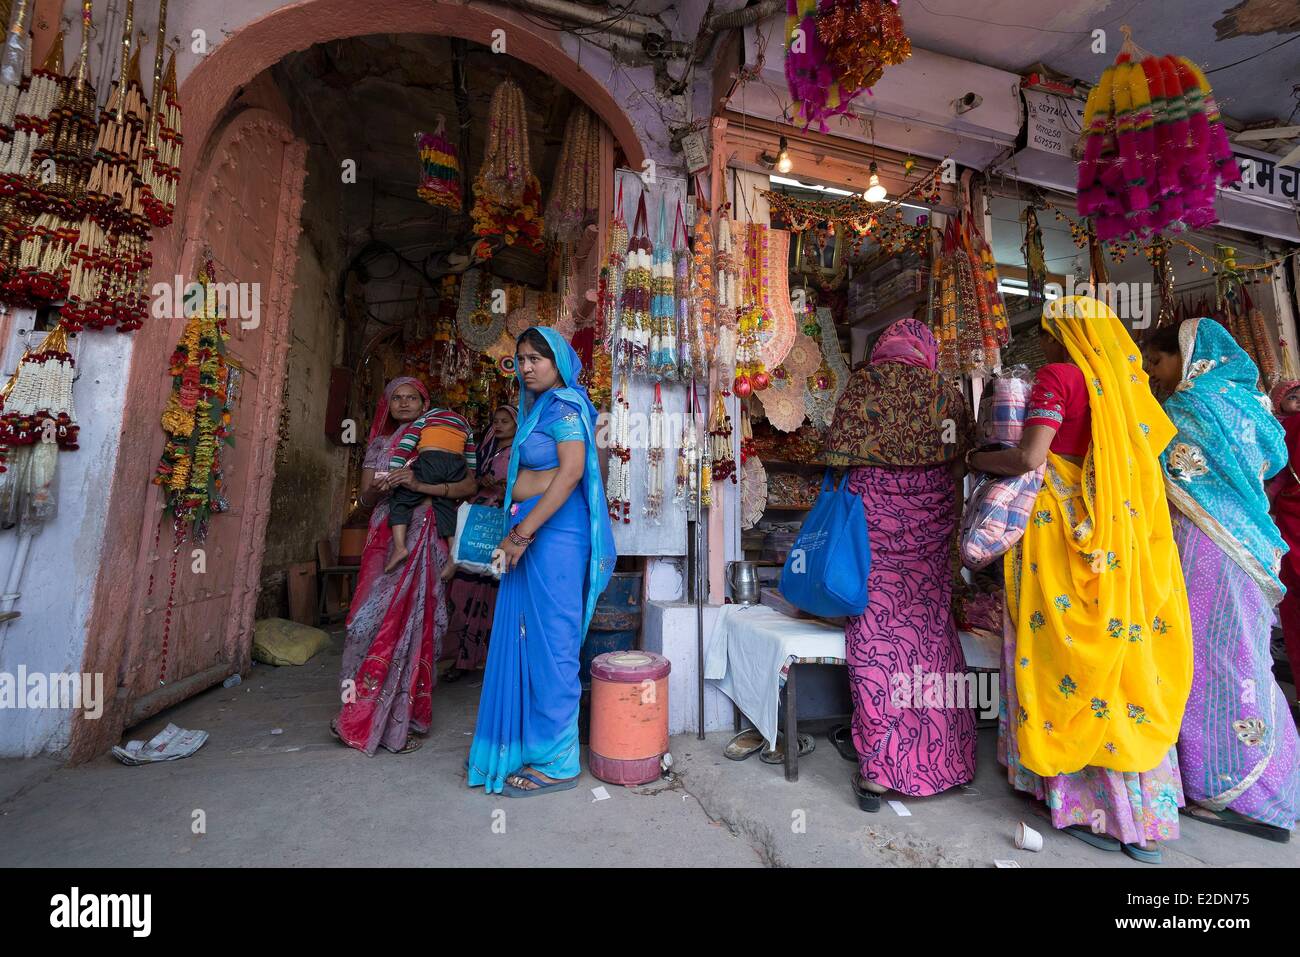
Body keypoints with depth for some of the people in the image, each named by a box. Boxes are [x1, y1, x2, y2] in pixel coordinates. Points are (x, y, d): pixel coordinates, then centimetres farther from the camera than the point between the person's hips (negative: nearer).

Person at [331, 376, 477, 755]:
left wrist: (420, 485, -18)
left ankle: (399, 719, 9)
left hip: (423, 539, -3)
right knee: (375, 617, -4)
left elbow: (468, 485, -6)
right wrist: (378, 488, -9)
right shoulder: (379, 444, 16)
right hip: (385, 538, 3)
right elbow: (365, 498, 14)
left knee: (412, 620, -4)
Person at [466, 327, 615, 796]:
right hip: (530, 532, 9)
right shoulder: (538, 407, 21)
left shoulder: (565, 405, -7)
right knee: (523, 639, 14)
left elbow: (570, 472, -20)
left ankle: (555, 761, 12)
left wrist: (523, 532, -20)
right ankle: (522, 744, 29)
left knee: (550, 639, -2)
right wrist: (516, 532, 14)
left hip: (555, 533, -9)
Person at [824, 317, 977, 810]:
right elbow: (960, 460, 10)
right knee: (930, 631, 14)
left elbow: (842, 457, -6)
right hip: (933, 521, 4)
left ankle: (879, 769, 6)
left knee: (878, 635, 0)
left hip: (875, 515, -3)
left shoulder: (864, 383, -1)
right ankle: (937, 756, 30)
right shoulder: (949, 392, 8)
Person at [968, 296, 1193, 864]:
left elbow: (1029, 459, -18)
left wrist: (979, 459, -1)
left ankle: (1098, 808, 15)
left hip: (1064, 531, -7)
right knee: (1121, 647, 12)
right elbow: (1144, 461, 18)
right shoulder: (1122, 382, 14)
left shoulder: (1058, 376, -8)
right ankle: (1144, 810, 22)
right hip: (1121, 535, 7)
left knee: (1073, 651, 3)